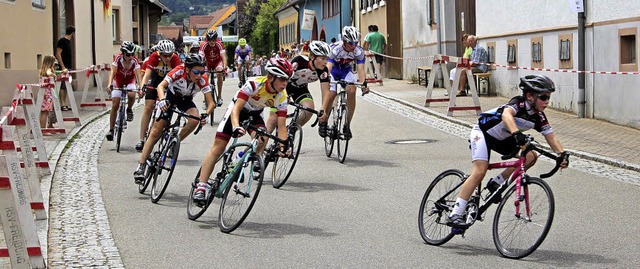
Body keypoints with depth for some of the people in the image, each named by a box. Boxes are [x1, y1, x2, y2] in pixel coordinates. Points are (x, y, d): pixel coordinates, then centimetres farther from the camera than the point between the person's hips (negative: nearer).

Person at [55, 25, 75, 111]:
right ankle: (62, 105, -9)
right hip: (64, 68, -9)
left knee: (66, 87, 10)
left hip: (68, 68, 9)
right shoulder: (62, 41, -11)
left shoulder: (68, 41, 15)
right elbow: (58, 54, -17)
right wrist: (63, 67, -21)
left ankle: (64, 104, 13)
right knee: (63, 87, -9)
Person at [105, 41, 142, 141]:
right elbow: (112, 72, -38)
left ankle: (129, 109, 0)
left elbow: (138, 74, -36)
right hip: (118, 81, 0)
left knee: (131, 95, -33)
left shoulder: (135, 61, -26)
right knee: (115, 105, -11)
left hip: (130, 81, 0)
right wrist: (109, 85, -54)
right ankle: (111, 130, -3)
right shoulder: (118, 59, -27)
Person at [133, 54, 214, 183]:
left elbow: (211, 102, -27)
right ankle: (141, 166, -3)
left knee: (195, 120, -30)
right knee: (156, 131, -9)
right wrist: (162, 100, -62)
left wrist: (206, 114, -48)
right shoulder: (179, 71, -33)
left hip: (186, 100, 2)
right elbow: (161, 86, -42)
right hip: (170, 96, -2)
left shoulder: (202, 80, -28)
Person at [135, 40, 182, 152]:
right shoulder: (154, 57, -30)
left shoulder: (175, 59, -30)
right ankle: (141, 140, -9)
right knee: (148, 107, -10)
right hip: (156, 78, -1)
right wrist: (142, 87, -53)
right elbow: (147, 74, -36)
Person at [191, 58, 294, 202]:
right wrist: (236, 126, -58)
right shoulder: (254, 84, -35)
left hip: (255, 113, 3)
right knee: (218, 147, -11)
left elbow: (281, 125, -21)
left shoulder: (282, 97, -23)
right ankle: (201, 187, -11)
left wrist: (283, 146, -38)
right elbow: (236, 109, -39)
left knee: (262, 139, -30)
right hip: (238, 108, -3)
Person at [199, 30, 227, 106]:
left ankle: (219, 96, -16)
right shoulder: (204, 45, -28)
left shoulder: (219, 44, -28)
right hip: (208, 63, 1)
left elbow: (223, 57, -35)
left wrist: (224, 67, -51)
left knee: (219, 73, -27)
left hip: (218, 61, -1)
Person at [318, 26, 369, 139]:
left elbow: (360, 69, -29)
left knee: (352, 91, -24)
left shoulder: (359, 51, -25)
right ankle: (323, 122, 9)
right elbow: (328, 68, -40)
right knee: (330, 94, -19)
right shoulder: (335, 49, -33)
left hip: (346, 71, 2)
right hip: (333, 70, -2)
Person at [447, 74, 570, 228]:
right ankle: (455, 215, -23)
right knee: (479, 172, -22)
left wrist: (563, 154, -27)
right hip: (483, 132, -8)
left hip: (502, 139, 8)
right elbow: (506, 115, -50)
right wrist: (516, 133, -67)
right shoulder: (519, 103, -29)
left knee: (531, 157, -9)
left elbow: (551, 137, -10)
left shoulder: (538, 117, -8)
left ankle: (495, 183, 3)